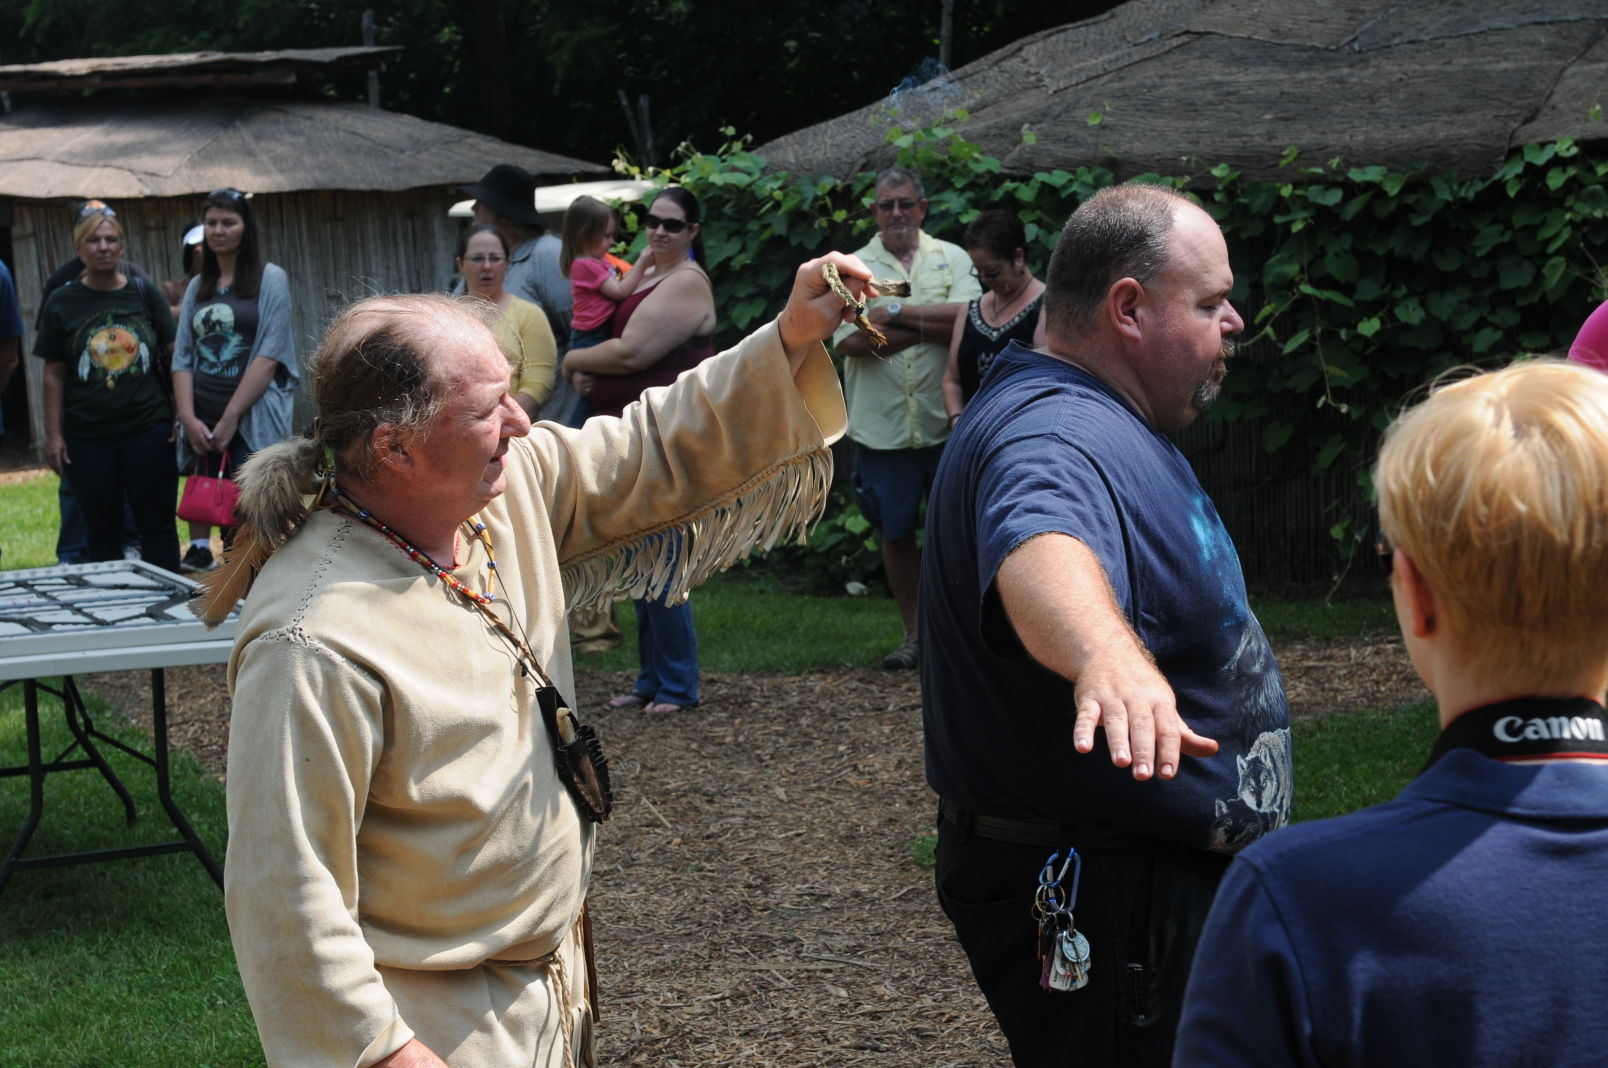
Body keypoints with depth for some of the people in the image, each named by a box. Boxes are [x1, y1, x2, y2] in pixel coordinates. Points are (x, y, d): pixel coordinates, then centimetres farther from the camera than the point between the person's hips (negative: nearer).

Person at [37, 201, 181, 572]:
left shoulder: (144, 293, 3)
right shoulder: (61, 303, 2)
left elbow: (173, 356, 6)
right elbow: (54, 374, 4)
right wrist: (53, 434, -1)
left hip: (149, 429, 0)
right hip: (88, 437, 0)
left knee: (157, 525, 3)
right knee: (102, 530, 8)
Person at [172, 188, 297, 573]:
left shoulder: (270, 279, 2)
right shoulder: (198, 288, 17)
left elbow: (269, 355, -6)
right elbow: (182, 358, 12)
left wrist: (230, 418, -11)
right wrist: (189, 418, -4)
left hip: (253, 421, -5)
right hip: (202, 421, 5)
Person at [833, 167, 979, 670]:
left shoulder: (952, 259, 6)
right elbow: (851, 340, -9)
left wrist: (896, 313, -13)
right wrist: (931, 326, -11)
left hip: (947, 423, -1)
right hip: (883, 428, 1)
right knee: (896, 532, 9)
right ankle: (914, 634, 21)